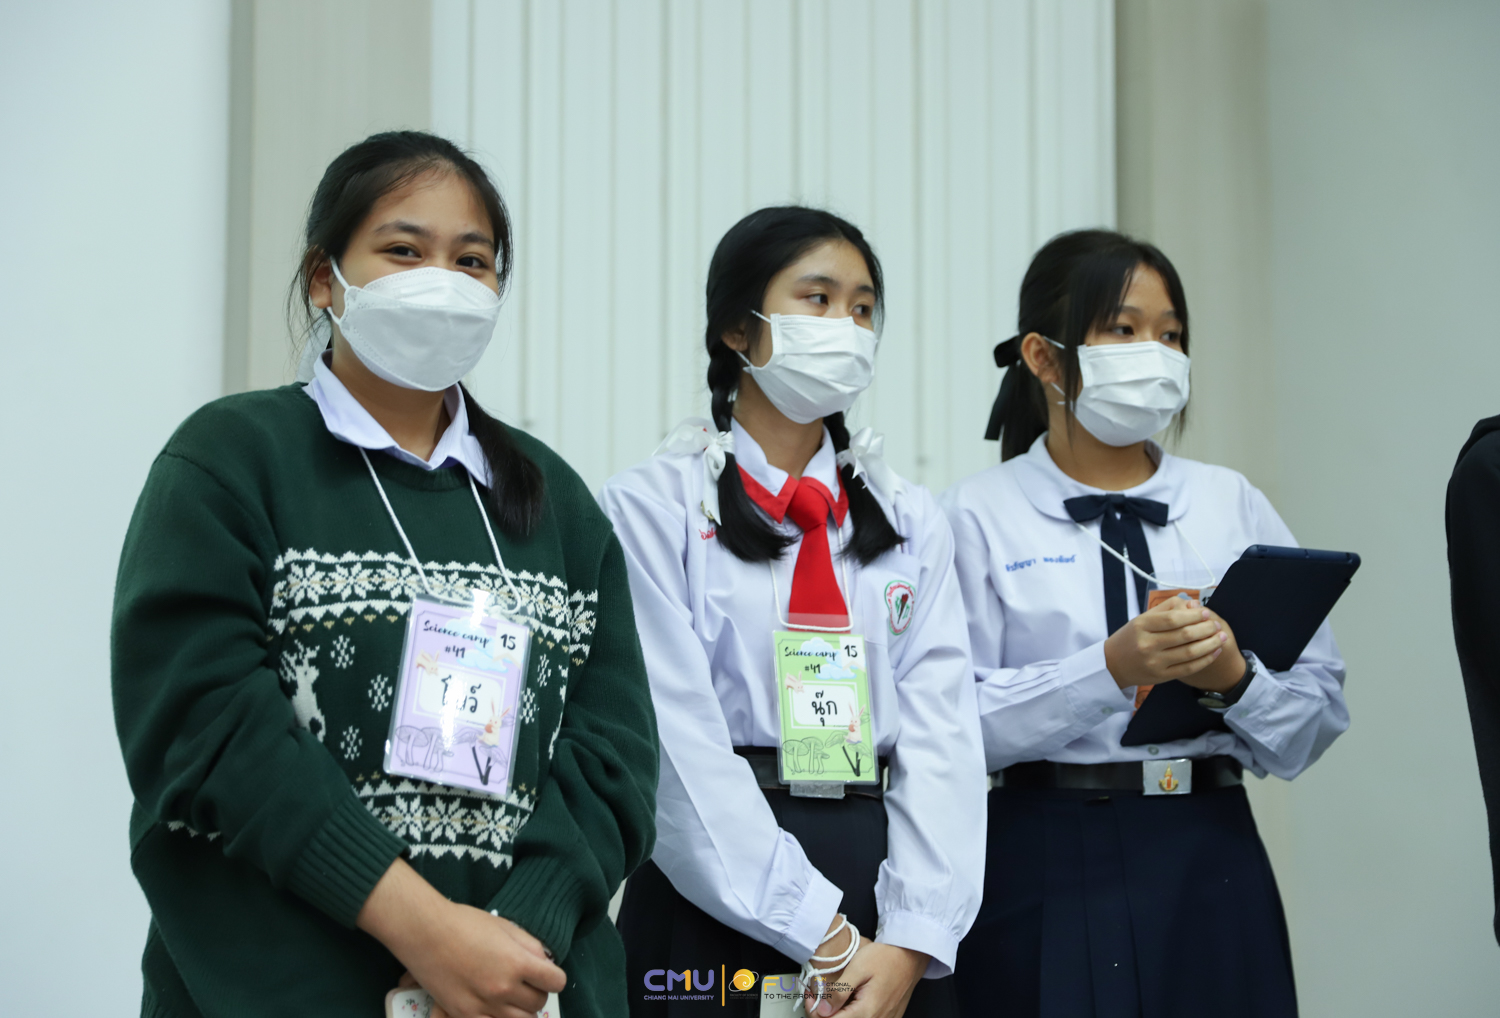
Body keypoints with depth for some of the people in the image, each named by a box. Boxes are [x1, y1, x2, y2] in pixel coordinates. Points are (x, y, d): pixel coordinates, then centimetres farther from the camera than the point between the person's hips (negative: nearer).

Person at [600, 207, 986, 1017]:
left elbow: (942, 731, 1)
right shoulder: (652, 508, -3)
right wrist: (820, 937, -16)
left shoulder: (912, 522, 11)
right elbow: (678, 744, -11)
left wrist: (910, 941, -13)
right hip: (719, 899, -3)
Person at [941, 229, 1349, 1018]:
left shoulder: (1234, 506, 10)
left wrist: (1235, 678, -15)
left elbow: (1321, 715, 4)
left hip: (1211, 862, 3)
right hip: (1048, 872, -3)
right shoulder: (979, 516, -1)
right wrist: (1110, 669, -22)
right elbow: (952, 722, -12)